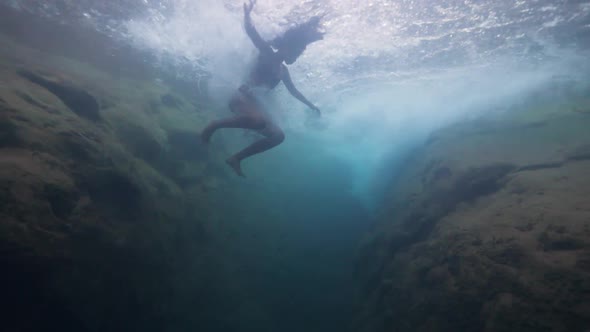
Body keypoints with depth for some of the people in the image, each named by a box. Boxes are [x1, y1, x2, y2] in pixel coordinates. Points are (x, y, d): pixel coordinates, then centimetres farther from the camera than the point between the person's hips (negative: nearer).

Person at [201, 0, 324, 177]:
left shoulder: (283, 70, 21)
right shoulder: (267, 53, 0)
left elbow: (294, 91, 32)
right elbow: (250, 30, -11)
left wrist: (311, 105, 37)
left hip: (254, 103, 9)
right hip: (242, 97, -9)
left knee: (278, 136, 10)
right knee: (258, 121, -40)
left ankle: (236, 158, 8)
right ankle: (214, 125, -16)